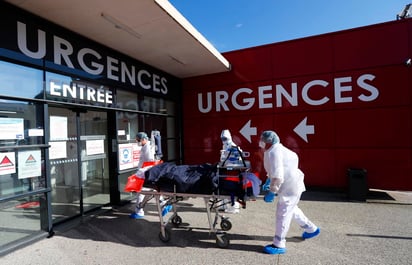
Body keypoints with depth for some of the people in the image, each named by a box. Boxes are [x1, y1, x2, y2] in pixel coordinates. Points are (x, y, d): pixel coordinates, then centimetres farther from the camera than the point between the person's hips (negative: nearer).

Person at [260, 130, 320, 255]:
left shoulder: (273, 152, -24)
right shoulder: (275, 150, 9)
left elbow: (278, 176, -30)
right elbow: (274, 171, 22)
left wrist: (271, 192, -23)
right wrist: (268, 181, 18)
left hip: (291, 186, -11)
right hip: (291, 184, 11)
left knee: (282, 213, -3)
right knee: (290, 209, 27)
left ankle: (279, 245, 9)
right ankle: (311, 229, 44)